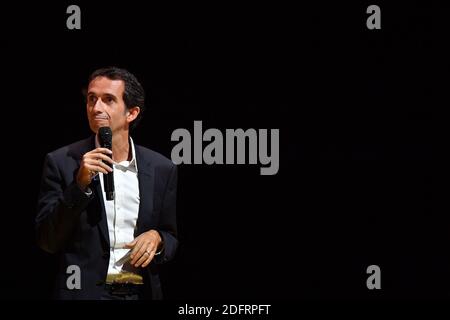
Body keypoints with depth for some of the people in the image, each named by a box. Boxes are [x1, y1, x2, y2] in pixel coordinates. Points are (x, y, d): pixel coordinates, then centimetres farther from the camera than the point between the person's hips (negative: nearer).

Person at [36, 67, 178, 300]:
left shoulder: (161, 169, 2)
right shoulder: (62, 162, -5)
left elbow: (171, 239, 10)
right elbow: (47, 241, -9)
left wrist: (157, 238, -11)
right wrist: (80, 185, -19)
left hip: (141, 293, 2)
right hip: (84, 292, -2)